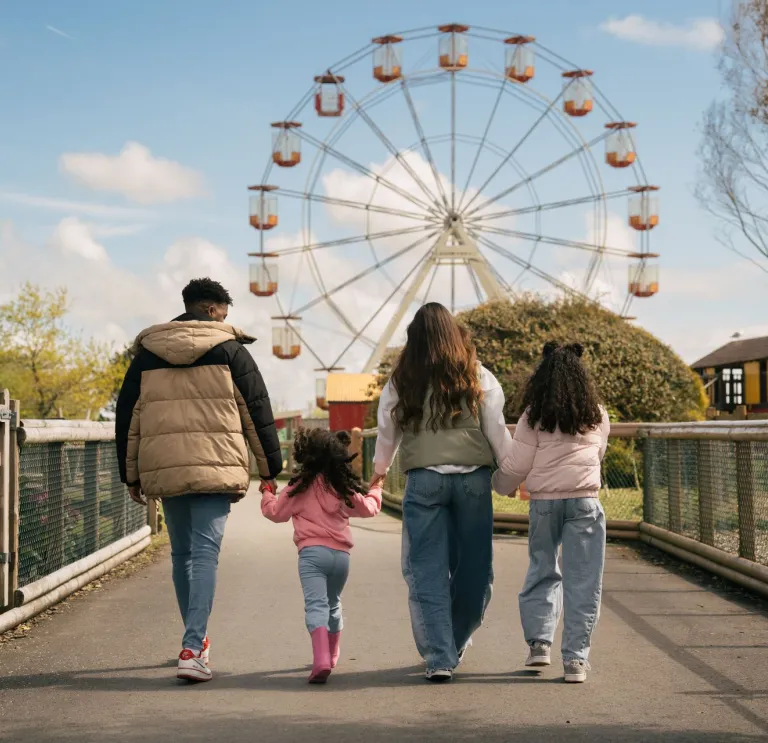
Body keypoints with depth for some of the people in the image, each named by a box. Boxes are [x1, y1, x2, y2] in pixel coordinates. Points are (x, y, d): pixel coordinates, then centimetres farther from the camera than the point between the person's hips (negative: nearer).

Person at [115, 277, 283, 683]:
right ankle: (192, 649, -20)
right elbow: (257, 412, 3)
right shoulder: (230, 350, 2)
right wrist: (271, 466, 10)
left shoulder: (146, 354, 12)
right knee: (205, 552, -7)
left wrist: (131, 475, 19)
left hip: (164, 470, 4)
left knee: (181, 553, 17)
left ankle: (196, 641, 30)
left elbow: (127, 418, 12)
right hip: (216, 468, -3)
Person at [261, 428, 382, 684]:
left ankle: (321, 659, -32)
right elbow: (368, 508, 20)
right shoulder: (344, 487, 9)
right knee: (333, 604, 23)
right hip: (341, 554, 4)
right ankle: (332, 654, 38)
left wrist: (267, 494, 32)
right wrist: (375, 490, 40)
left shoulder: (300, 486, 1)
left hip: (312, 551, -4)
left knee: (316, 605, -13)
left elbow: (276, 512, 12)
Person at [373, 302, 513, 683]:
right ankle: (456, 641, 29)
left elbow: (386, 434, 17)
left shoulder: (400, 383, 6)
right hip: (473, 478, 0)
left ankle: (439, 656, -5)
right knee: (473, 565, 15)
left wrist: (379, 471, 35)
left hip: (423, 480, 0)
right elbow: (497, 433, 5)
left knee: (426, 570, 3)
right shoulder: (479, 378, 5)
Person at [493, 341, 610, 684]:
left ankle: (539, 640, 11)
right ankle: (575, 657, 0)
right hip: (584, 501, 0)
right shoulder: (597, 415, 4)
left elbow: (515, 466, 0)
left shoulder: (534, 417, -3)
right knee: (582, 579, 2)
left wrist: (500, 485, 20)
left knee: (542, 570, 17)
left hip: (544, 502, 0)